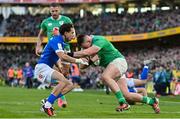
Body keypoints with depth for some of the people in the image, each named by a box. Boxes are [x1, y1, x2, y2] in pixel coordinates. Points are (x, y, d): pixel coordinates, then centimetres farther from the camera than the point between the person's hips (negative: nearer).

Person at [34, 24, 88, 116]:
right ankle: (47, 105, -27)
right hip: (42, 67, -10)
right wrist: (77, 61, -20)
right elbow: (63, 56, -28)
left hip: (47, 68, 10)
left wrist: (60, 67, 11)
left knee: (70, 85, 4)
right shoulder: (56, 40, -14)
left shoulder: (61, 42, 17)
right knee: (63, 80, -31)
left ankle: (47, 102, -1)